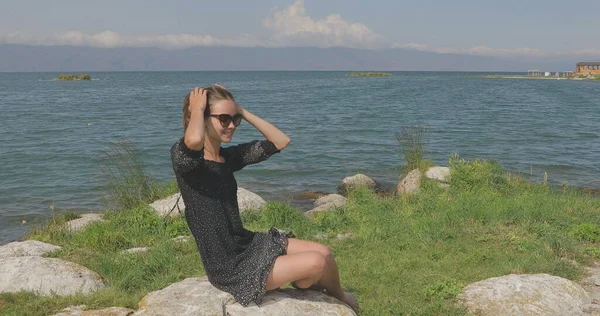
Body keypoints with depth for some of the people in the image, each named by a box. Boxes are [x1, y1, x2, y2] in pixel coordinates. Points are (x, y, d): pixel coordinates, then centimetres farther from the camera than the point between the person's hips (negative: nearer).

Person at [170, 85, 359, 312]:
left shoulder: (229, 156, 6)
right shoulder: (182, 155, -16)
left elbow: (281, 141, 7)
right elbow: (194, 140, -43)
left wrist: (242, 112, 1)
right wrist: (197, 108, -21)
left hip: (247, 244, 8)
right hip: (227, 266, -8)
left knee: (323, 252, -4)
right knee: (316, 262, -12)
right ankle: (339, 299, 22)